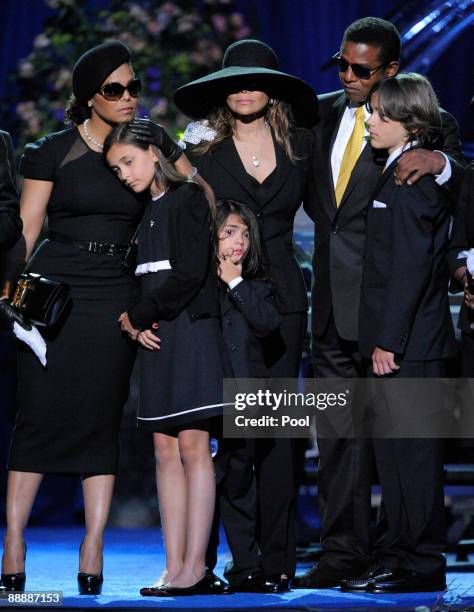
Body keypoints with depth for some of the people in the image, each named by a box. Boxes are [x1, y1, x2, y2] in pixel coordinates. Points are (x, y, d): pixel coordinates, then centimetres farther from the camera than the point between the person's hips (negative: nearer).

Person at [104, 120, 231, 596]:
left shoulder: (187, 200, -4)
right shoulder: (148, 213, 20)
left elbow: (189, 274, -14)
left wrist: (137, 316, -7)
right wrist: (138, 324, -1)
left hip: (190, 331, -8)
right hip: (154, 339, 8)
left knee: (192, 446, -10)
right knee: (165, 450, 3)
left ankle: (195, 568, -12)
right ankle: (174, 568, 2)